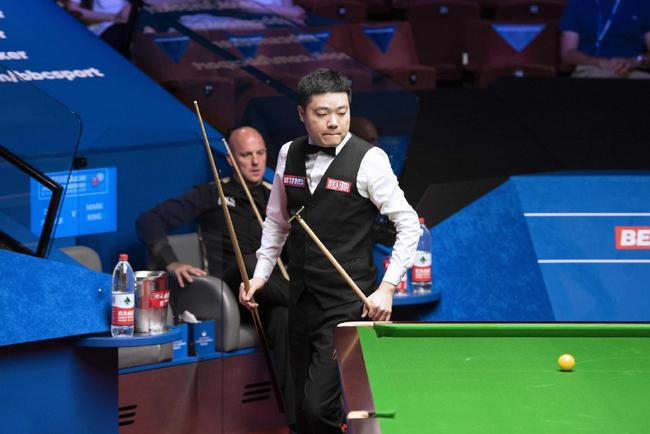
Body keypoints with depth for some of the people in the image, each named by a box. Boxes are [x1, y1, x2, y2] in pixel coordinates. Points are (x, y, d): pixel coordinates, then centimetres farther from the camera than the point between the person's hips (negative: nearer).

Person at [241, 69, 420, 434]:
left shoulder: (368, 160, -10)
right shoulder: (289, 155, 7)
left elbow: (409, 225, -7)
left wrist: (387, 287, -14)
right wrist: (261, 274, 11)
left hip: (348, 305, -6)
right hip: (302, 300, 6)